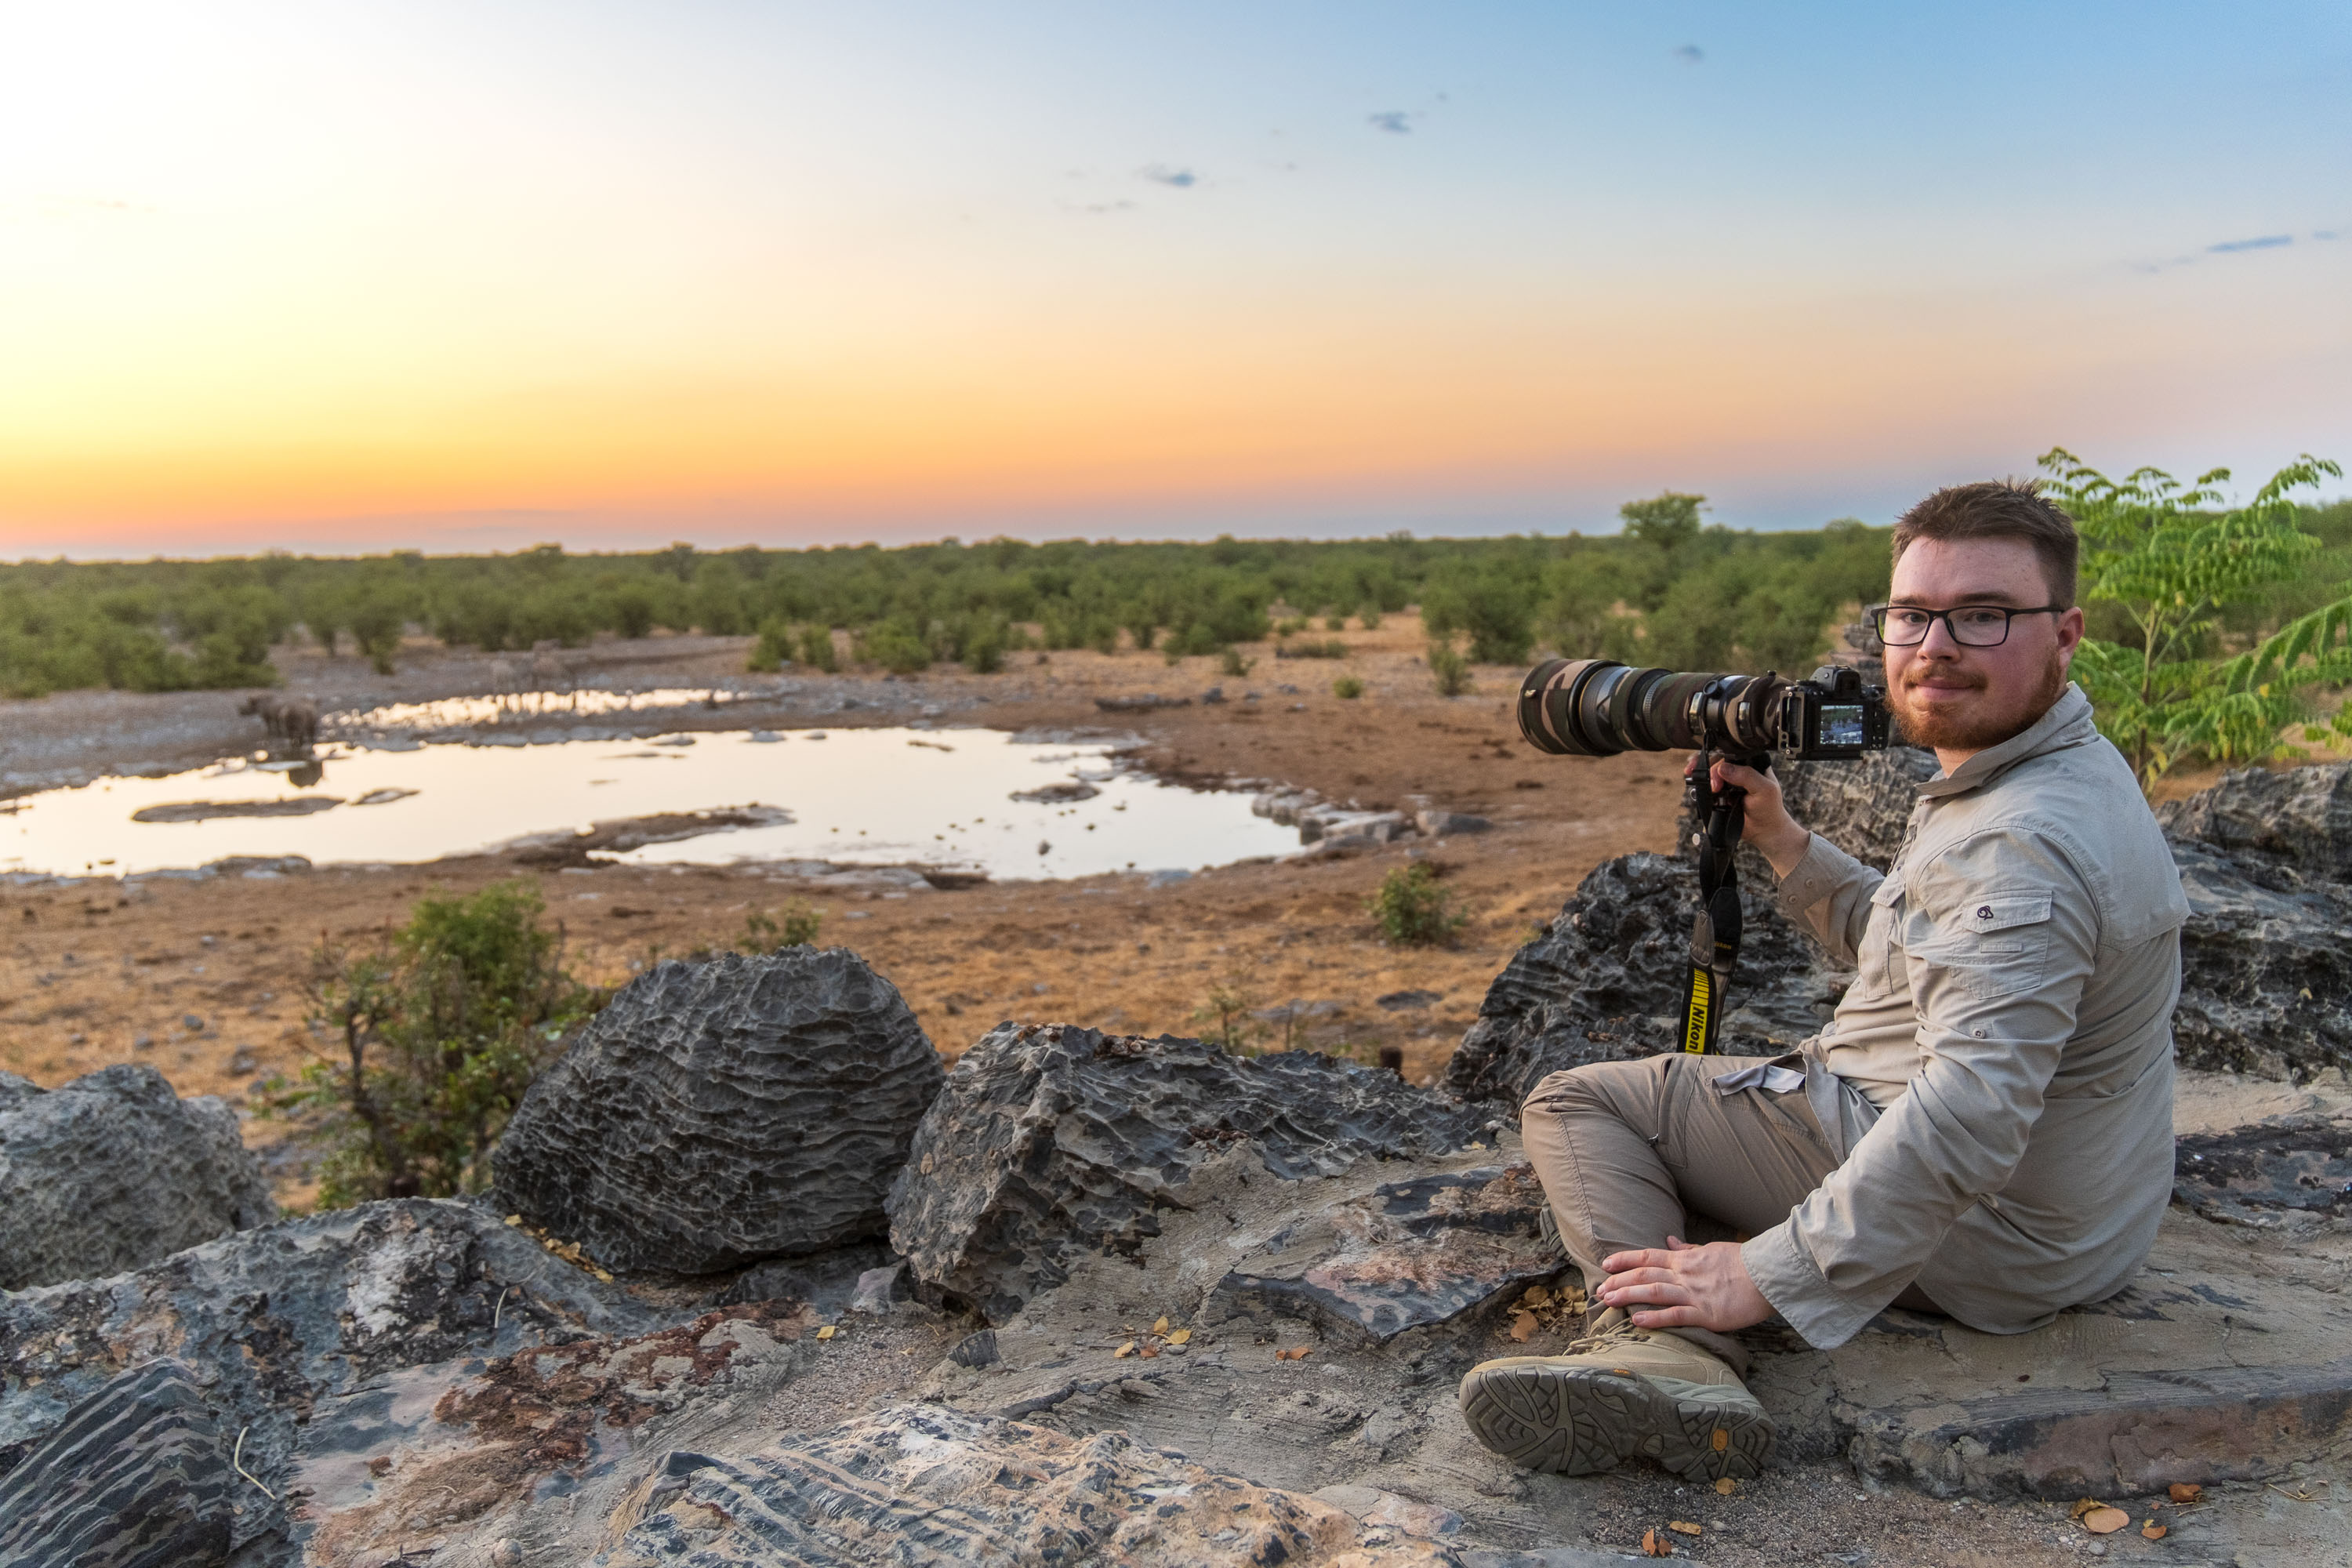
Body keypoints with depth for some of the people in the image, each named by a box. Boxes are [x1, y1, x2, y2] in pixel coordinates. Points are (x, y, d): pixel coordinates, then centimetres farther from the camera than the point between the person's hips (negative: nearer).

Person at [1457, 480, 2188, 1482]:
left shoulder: (2020, 844, -29)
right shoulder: (2068, 776, 7)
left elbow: (1969, 1122, -37)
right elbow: (1914, 950, 20)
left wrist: (1765, 1275, -34)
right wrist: (1780, 839, 8)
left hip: (1979, 1240, -11)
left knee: (1577, 1100, -5)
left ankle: (1659, 1345, -24)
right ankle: (1671, 1350, 12)